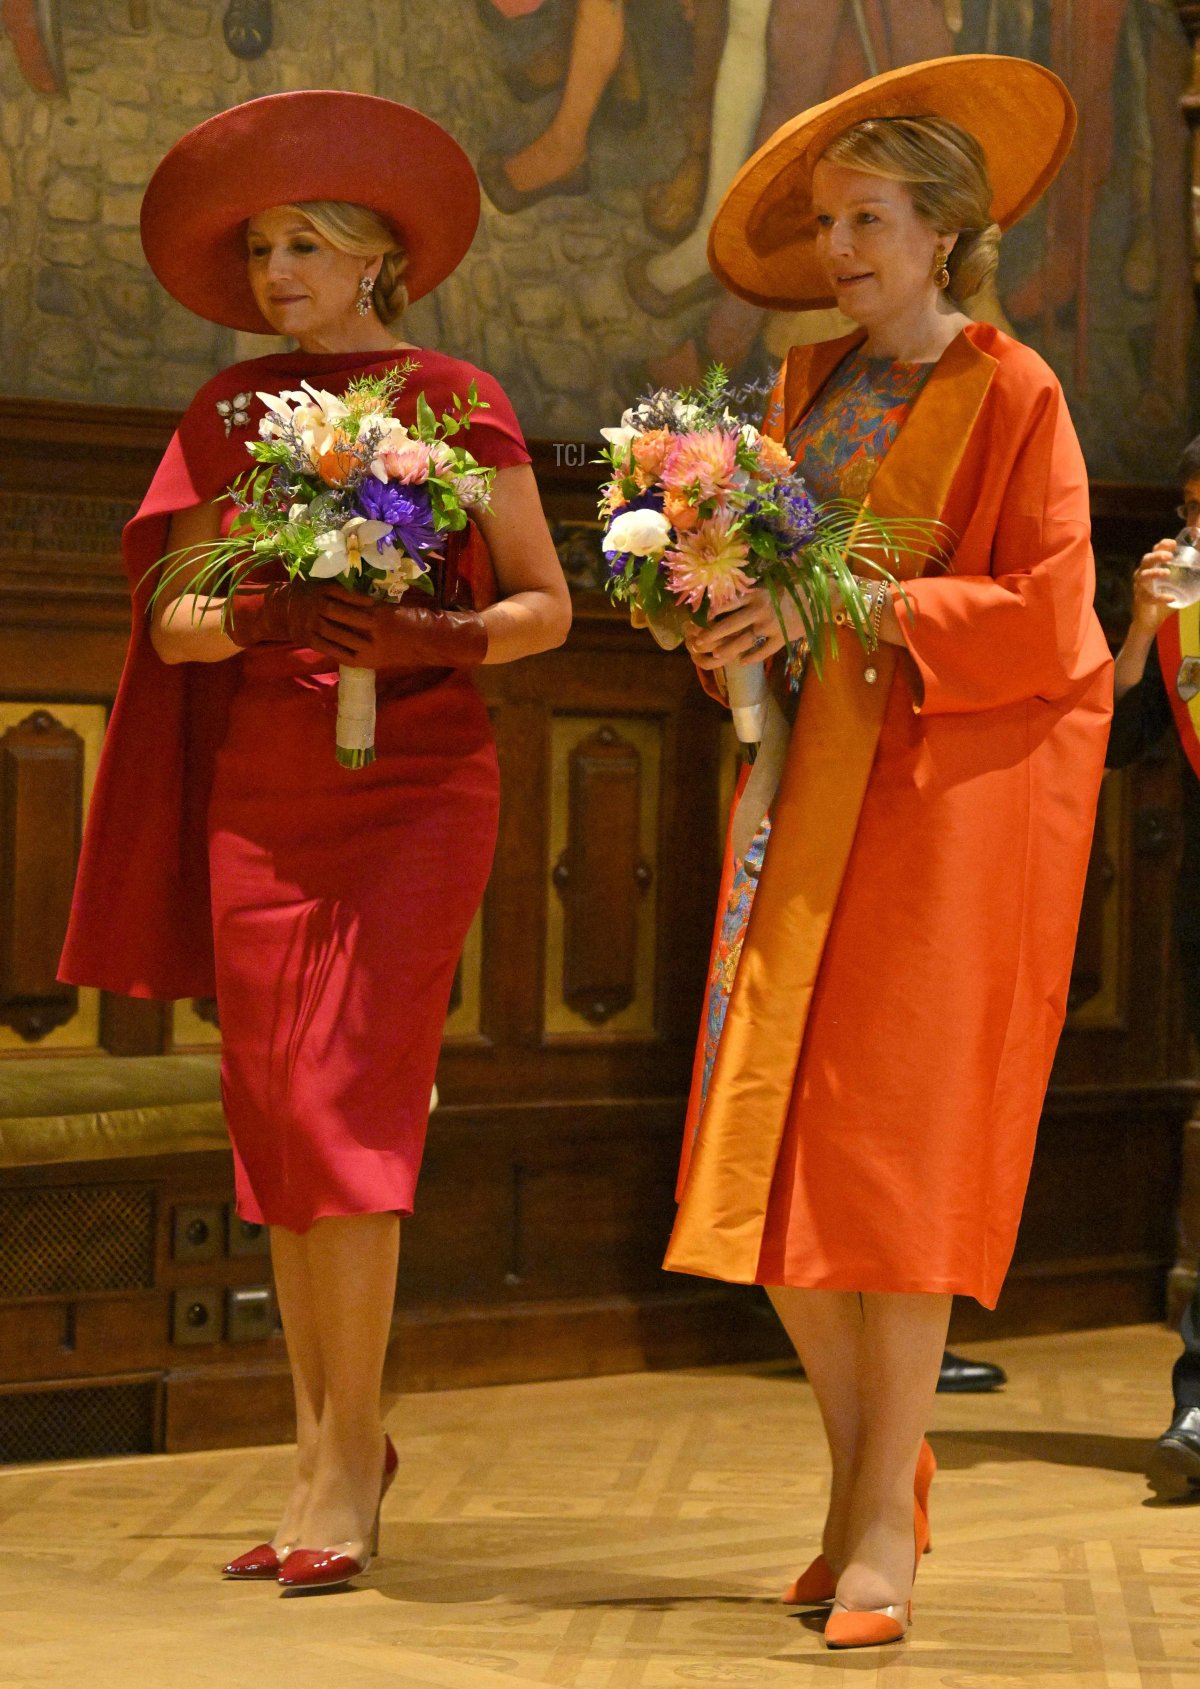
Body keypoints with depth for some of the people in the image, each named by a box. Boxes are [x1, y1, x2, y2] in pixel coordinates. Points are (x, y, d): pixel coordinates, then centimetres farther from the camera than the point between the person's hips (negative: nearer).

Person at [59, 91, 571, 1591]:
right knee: (269, 1112, 2)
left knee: (350, 1099, -12)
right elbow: (171, 621, 7)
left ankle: (348, 1452, -6)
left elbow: (545, 607, 3)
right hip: (259, 780, 4)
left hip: (415, 778, -4)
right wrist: (260, 616, -14)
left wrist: (426, 638, -16)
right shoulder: (229, 412, 13)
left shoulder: (453, 399, 3)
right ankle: (323, 1444, 11)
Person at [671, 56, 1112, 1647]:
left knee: (899, 1137, -8)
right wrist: (733, 623, -3)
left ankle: (886, 1530, -4)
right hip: (809, 782, 6)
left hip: (956, 781, -6)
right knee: (777, 1137, 2)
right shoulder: (810, 386, 13)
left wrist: (854, 607, -18)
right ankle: (868, 1469, 16)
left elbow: (1045, 614, -11)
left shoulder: (1013, 393, -5)